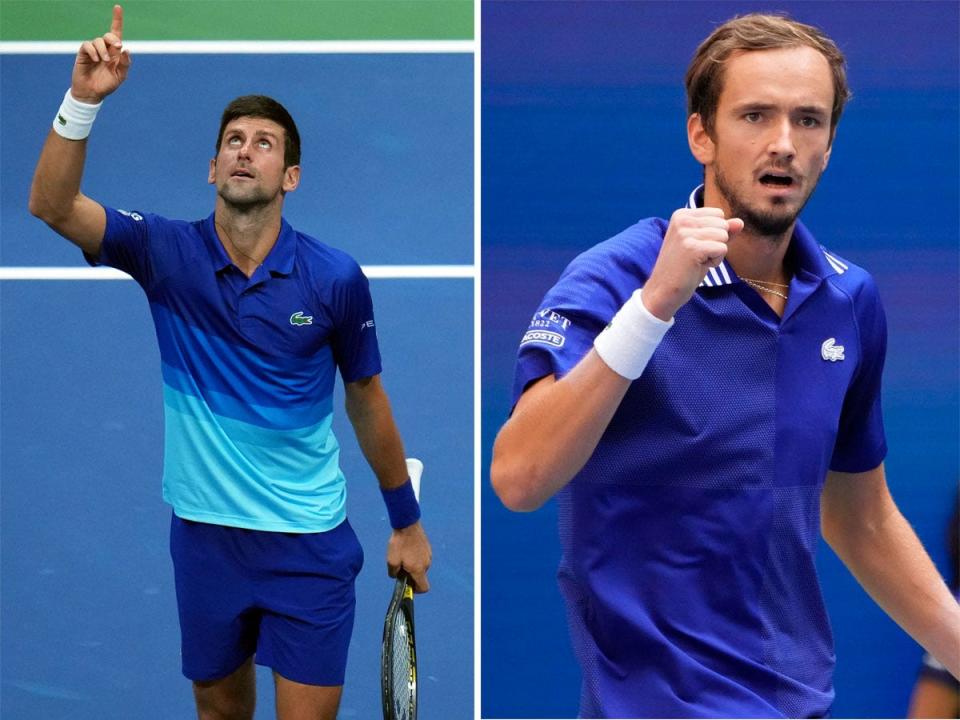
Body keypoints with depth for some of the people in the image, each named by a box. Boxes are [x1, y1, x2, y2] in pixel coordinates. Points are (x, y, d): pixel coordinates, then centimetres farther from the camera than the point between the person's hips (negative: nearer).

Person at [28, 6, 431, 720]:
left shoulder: (336, 278, -9)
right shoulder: (167, 252, -6)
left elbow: (368, 400, 4)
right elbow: (53, 205, -19)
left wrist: (407, 522, 11)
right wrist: (84, 99, -33)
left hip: (310, 540, -2)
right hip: (204, 530, 2)